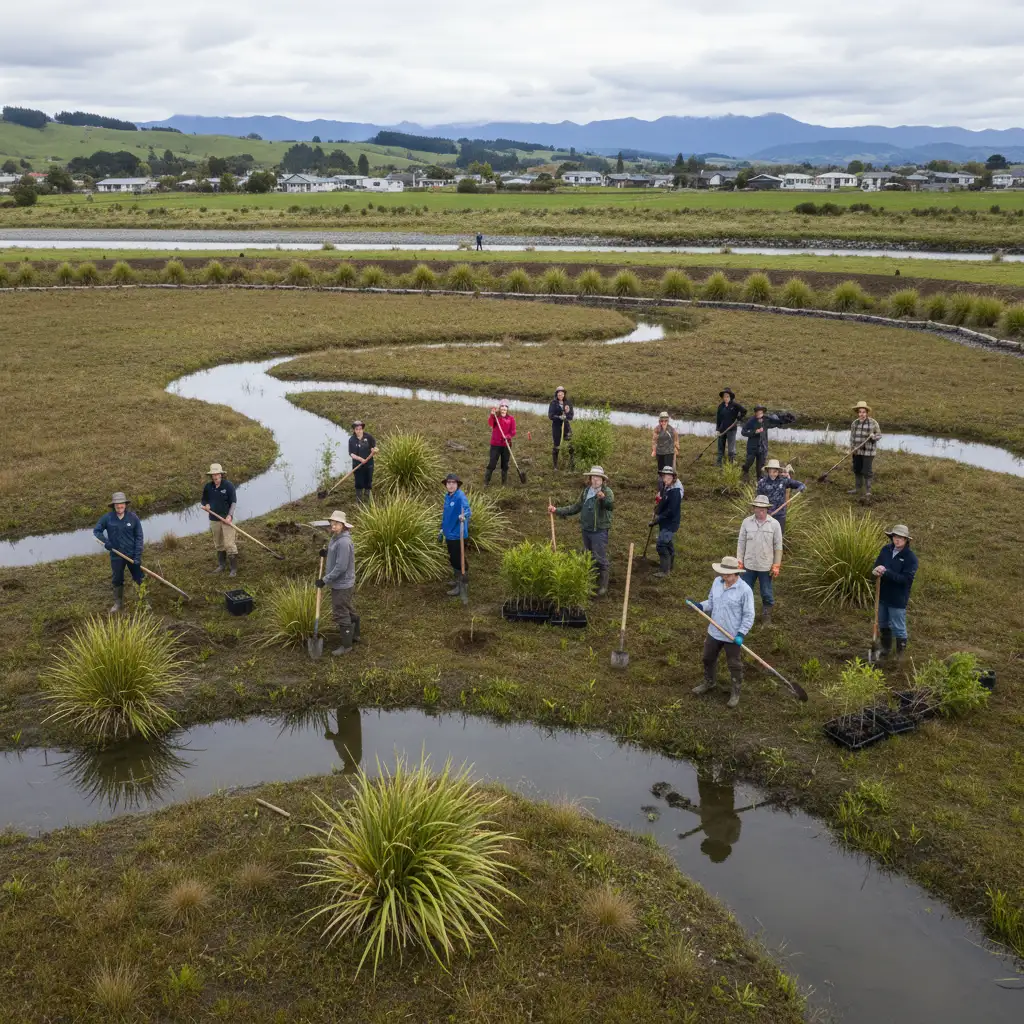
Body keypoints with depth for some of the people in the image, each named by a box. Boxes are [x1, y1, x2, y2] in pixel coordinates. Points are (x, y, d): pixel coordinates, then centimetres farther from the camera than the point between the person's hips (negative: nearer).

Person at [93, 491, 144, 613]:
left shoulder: (133, 517, -10)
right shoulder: (107, 518, -8)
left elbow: (139, 537, -7)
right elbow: (96, 531, 4)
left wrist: (138, 556, -12)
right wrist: (105, 542, -13)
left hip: (132, 554, -1)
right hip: (116, 555, 1)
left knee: (140, 578, 8)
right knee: (117, 580, 15)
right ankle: (118, 603, 32)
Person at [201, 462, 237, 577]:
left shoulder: (229, 485, -11)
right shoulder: (207, 487, 1)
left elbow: (233, 502, -8)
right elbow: (204, 500, 15)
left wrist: (230, 515, -20)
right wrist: (206, 505, -8)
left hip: (226, 518, -5)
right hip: (214, 519, 5)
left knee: (229, 544, -7)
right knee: (218, 544, 16)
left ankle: (234, 568, -2)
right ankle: (221, 565, 30)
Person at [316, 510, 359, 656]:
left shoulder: (344, 542, -26)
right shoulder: (336, 538, 6)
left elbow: (341, 567, -27)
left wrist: (325, 580, -21)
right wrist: (326, 553, 2)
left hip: (342, 585, -10)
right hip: (344, 583, 10)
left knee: (341, 615, -1)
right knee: (350, 611, 23)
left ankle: (346, 645, 10)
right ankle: (354, 635, 39)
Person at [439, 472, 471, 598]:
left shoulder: (460, 496, -20)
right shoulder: (447, 496, 7)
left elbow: (467, 510, -35)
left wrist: (464, 516, -57)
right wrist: (442, 529, 24)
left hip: (457, 535, -9)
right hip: (449, 534, 9)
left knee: (458, 560, -1)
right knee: (452, 559, 21)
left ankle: (462, 587, 11)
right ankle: (459, 581, 37)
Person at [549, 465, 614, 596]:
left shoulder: (606, 491, -11)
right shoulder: (585, 491, 7)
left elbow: (611, 506, -30)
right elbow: (575, 507, 13)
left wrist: (604, 498, -51)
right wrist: (557, 511, 7)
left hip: (600, 530, -6)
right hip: (586, 529, 6)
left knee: (600, 558, -5)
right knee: (588, 557, 17)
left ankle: (603, 586, 6)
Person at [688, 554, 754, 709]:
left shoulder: (745, 590, -22)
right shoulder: (717, 582, -4)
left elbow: (748, 615, -16)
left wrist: (741, 634, -21)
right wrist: (699, 605, -11)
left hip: (733, 636, -6)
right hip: (714, 632, 6)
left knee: (734, 665, 11)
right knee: (708, 659, 22)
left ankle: (736, 692, 31)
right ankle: (708, 683, 47)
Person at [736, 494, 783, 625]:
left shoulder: (774, 524, -8)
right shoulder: (746, 522, -6)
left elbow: (778, 546, -3)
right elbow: (741, 543, 1)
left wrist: (776, 565, -4)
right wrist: (739, 562, -1)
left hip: (766, 566, -1)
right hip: (749, 565, 1)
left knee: (766, 593, 12)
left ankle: (766, 616, 30)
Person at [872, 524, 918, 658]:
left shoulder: (911, 557, -17)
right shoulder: (886, 550, -2)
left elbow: (906, 578, -23)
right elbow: (877, 565, 4)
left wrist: (886, 572, -29)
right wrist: (877, 571, -21)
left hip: (898, 599, -5)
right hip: (882, 596, 5)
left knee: (898, 628, 6)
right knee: (883, 625, 21)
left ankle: (900, 653, 23)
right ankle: (886, 649, 41)